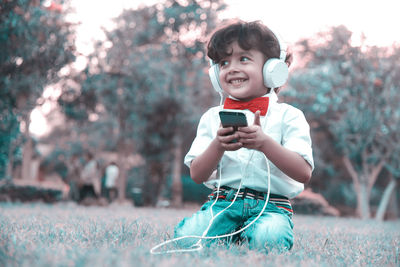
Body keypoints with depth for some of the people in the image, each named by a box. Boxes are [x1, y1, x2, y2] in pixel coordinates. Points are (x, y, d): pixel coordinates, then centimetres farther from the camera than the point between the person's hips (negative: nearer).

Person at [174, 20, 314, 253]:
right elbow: (197, 175, 3)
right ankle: (233, 239, 3)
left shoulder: (288, 116, 3)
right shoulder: (212, 117, 11)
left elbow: (304, 173, -9)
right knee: (187, 235, -27)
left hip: (271, 205, -2)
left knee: (269, 239, -35)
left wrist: (265, 143, -23)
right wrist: (218, 146, -17)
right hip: (223, 202, 2)